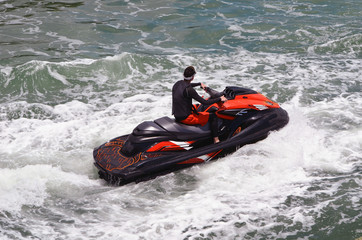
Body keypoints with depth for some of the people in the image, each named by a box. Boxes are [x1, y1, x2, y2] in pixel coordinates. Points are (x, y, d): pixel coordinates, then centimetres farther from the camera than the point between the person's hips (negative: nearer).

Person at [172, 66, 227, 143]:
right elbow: (204, 102, -24)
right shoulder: (189, 90, -26)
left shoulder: (178, 83, 1)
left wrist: (200, 84, 33)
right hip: (186, 118, -9)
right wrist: (220, 99, -14)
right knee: (212, 117, -2)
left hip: (177, 115, 10)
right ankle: (216, 140, 0)